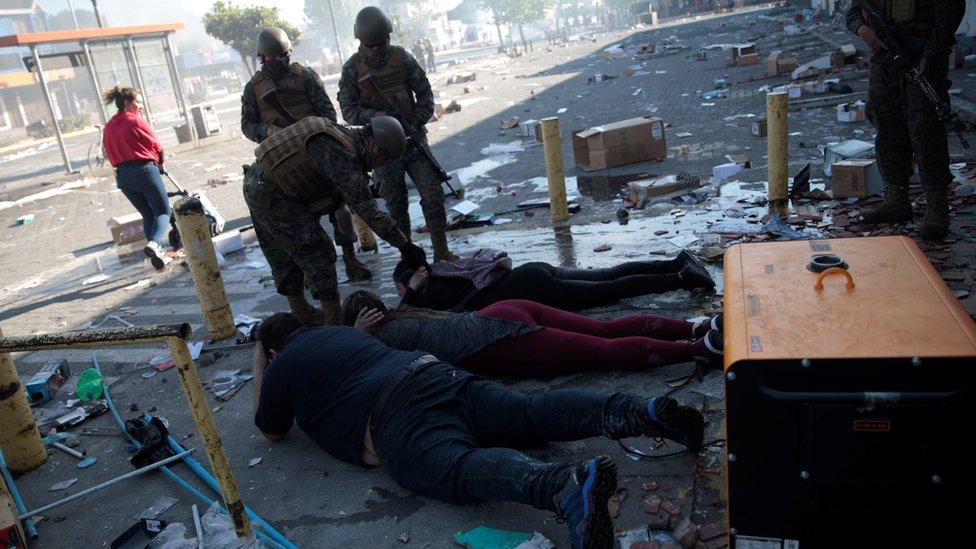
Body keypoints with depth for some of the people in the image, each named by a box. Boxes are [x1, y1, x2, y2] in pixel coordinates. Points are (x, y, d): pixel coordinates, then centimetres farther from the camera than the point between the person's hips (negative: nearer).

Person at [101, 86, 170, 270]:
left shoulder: (108, 127, 13)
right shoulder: (136, 121, -7)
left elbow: (111, 155, 12)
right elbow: (156, 146, -4)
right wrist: (160, 164, 13)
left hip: (123, 175, 6)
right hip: (145, 170, -6)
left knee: (147, 214, 16)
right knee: (164, 211, 1)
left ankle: (159, 254, 9)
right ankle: (154, 243, -25)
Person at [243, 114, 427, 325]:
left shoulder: (341, 133, 5)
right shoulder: (341, 153, -24)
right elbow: (365, 208, -27)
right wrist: (405, 245, -26)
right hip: (274, 197, -10)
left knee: (282, 256, 21)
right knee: (318, 253, -3)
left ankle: (300, 310, 37)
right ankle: (334, 320, 3)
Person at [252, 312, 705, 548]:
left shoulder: (280, 369, 20)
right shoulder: (341, 331, 38)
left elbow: (272, 431, 36)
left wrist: (258, 372, 47)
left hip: (392, 423, -7)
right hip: (437, 374, 7)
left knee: (461, 469, -29)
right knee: (531, 414, -2)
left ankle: (568, 483, -59)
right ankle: (635, 411, -23)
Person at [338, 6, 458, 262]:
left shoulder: (402, 58, -1)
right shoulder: (352, 68, -3)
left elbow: (425, 94, 2)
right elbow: (348, 108, -8)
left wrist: (415, 124, -12)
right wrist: (373, 115, -26)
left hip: (413, 140, 1)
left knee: (433, 194, -6)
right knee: (396, 204, 4)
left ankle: (441, 252, 5)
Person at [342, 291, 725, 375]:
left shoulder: (381, 337, 0)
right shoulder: (399, 314, 25)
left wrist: (358, 336, 6)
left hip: (503, 346, -8)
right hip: (506, 313, 8)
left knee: (605, 351, -10)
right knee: (607, 331, 6)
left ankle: (700, 348, -14)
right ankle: (697, 328, 2)